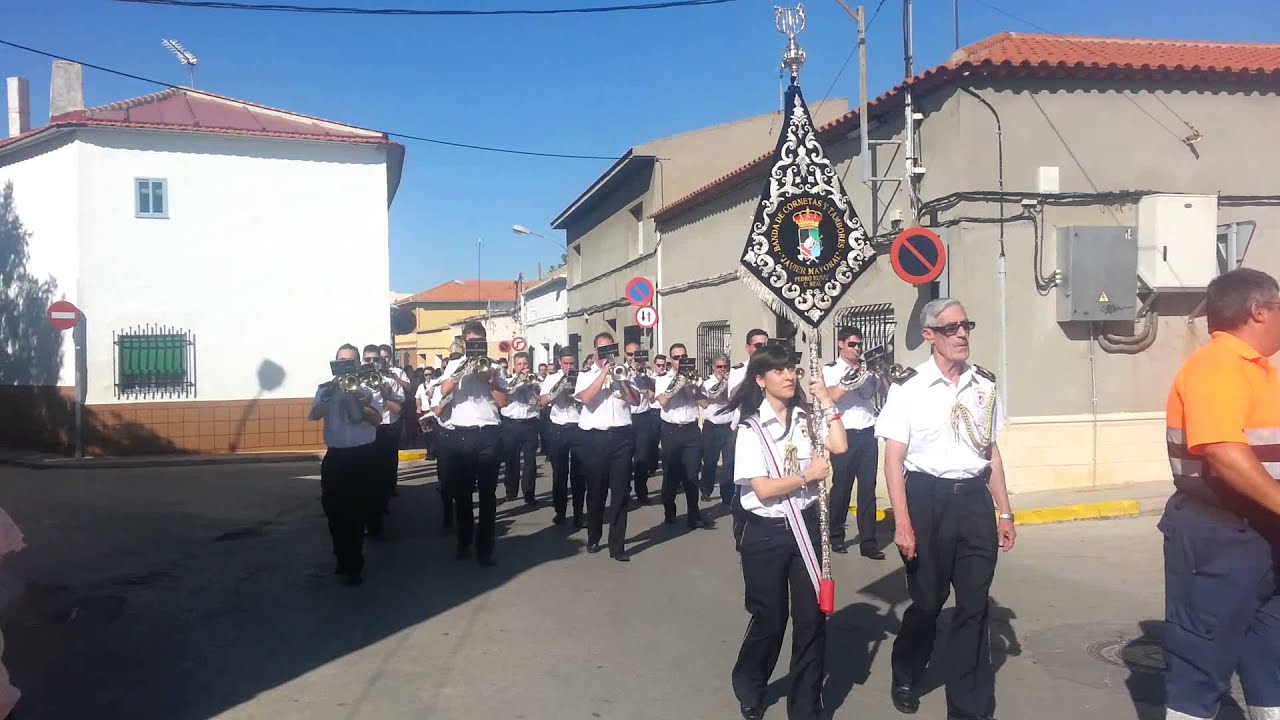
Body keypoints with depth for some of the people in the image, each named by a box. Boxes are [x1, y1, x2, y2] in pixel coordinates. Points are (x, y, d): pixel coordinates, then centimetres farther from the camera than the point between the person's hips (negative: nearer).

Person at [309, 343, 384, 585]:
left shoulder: (368, 389, 1)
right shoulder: (326, 389, 6)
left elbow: (377, 420, -10)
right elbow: (314, 415, -9)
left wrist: (360, 402, -23)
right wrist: (330, 394, -22)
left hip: (362, 456, -2)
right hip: (335, 457, 2)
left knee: (357, 512, 2)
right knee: (334, 511, 9)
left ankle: (353, 565, 13)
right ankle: (344, 560, 27)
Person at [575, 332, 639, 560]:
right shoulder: (586, 376, 6)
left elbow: (635, 400, 0)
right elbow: (586, 398, -13)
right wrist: (603, 374, -11)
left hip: (621, 436, 1)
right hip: (595, 437, -1)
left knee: (621, 491, -2)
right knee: (596, 490, 9)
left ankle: (617, 545, 2)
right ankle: (593, 537, 26)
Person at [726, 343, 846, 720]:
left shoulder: (806, 418, 4)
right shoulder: (752, 429, -10)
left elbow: (839, 447, -12)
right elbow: (763, 490, -16)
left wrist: (826, 400, -7)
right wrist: (808, 476, -12)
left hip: (805, 526, 4)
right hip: (766, 533, -4)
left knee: (812, 618, 6)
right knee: (770, 618, 9)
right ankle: (749, 688, 38)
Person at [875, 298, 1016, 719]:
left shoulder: (984, 384, 6)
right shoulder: (908, 387, -9)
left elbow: (991, 452, 14)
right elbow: (893, 459, -8)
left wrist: (1005, 513, 13)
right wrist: (903, 524, -13)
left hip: (975, 499, 4)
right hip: (927, 499, -4)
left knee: (974, 607, 8)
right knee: (927, 601, 12)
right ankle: (905, 677, 40)